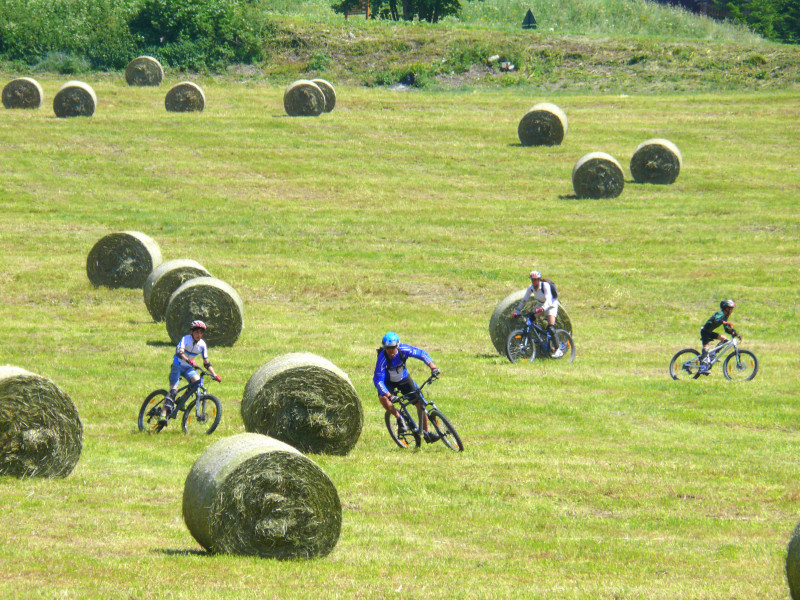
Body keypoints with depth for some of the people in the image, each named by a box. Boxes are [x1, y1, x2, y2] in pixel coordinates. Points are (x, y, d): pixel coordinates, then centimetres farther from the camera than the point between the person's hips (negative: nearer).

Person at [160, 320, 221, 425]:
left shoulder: (202, 344, -3)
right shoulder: (186, 339, -17)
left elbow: (206, 363, 3)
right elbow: (180, 352, -35)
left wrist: (214, 375, -9)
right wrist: (188, 360, -53)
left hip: (189, 368, 4)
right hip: (178, 366, -4)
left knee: (197, 381, -26)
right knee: (173, 389, -21)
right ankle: (163, 414, -26)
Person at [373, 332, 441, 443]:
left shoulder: (403, 349, -26)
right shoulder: (382, 359, -33)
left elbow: (422, 354, -16)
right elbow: (378, 380, -34)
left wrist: (433, 367, -30)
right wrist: (388, 395, -47)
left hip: (403, 379, 3)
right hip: (388, 381, -3)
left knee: (419, 401, -9)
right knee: (383, 398, -34)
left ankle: (426, 433, 2)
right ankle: (399, 418, -10)